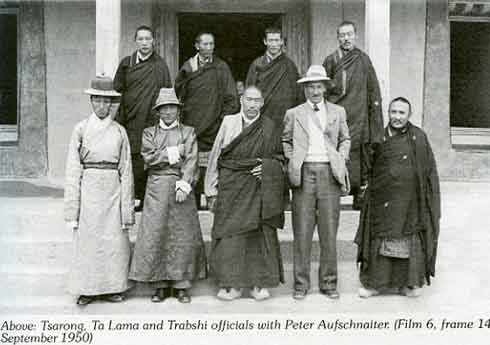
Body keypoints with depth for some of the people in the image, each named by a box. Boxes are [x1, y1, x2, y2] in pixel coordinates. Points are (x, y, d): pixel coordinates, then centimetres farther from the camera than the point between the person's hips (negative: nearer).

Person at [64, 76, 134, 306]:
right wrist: (72, 208, -4)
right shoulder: (81, 129, 3)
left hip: (113, 189, 1)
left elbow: (126, 169, 6)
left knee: (114, 240, 3)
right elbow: (73, 169, 1)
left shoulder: (119, 131, 6)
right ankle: (87, 288, 15)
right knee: (87, 239, 2)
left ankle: (112, 286, 17)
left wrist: (127, 206, 1)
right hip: (89, 189, -1)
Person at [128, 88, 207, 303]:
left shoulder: (188, 132, 9)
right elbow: (148, 157, -3)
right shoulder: (149, 132, 13)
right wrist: (172, 153, -6)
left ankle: (182, 285, 9)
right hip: (157, 189, 1)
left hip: (181, 188, -1)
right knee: (155, 235, -2)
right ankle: (160, 285, 9)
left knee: (183, 235, -1)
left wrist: (184, 184, -16)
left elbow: (191, 161, -4)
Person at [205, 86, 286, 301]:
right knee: (230, 233, -3)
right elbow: (216, 156, 6)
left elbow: (279, 157, 13)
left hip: (259, 189, 1)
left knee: (260, 233, -1)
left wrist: (266, 167, -8)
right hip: (231, 188, 0)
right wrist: (212, 189, 2)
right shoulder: (228, 123, 6)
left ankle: (259, 283, 8)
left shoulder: (269, 127, 7)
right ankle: (232, 285, 5)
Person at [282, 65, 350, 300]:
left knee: (329, 232, 2)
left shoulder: (338, 112, 15)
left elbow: (345, 139, 22)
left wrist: (341, 158, 7)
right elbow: (285, 141, 16)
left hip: (329, 173, 1)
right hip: (304, 173, -1)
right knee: (302, 232, 0)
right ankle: (301, 283, 9)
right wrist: (292, 160, 2)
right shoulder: (293, 114, 11)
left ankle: (328, 283, 13)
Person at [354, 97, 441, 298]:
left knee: (410, 242, 8)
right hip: (383, 200, 1)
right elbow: (369, 171, 13)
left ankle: (409, 282, 22)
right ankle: (375, 282, 18)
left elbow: (429, 171, 3)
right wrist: (366, 192, 7)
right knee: (381, 241, 7)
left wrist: (430, 198, -2)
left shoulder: (418, 137, 1)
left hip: (410, 201, -1)